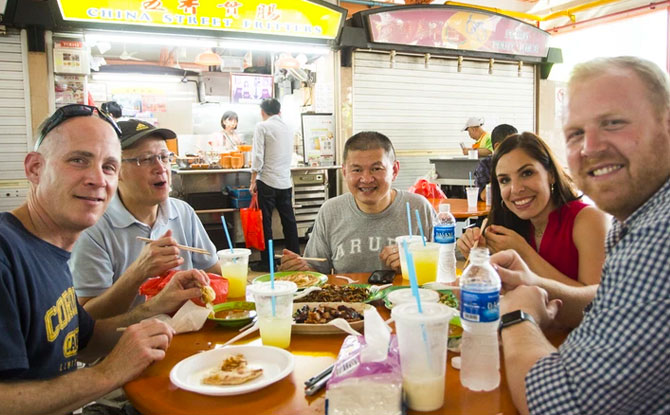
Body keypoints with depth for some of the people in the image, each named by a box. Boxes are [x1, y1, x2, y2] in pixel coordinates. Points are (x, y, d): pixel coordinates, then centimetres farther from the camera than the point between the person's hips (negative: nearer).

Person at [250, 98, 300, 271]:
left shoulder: (262, 127, -5)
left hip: (267, 181, -6)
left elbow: (258, 156, -11)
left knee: (265, 223, 2)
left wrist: (253, 181, -6)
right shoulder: (287, 128, 13)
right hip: (286, 182, 6)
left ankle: (267, 262, 6)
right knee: (289, 221, 11)